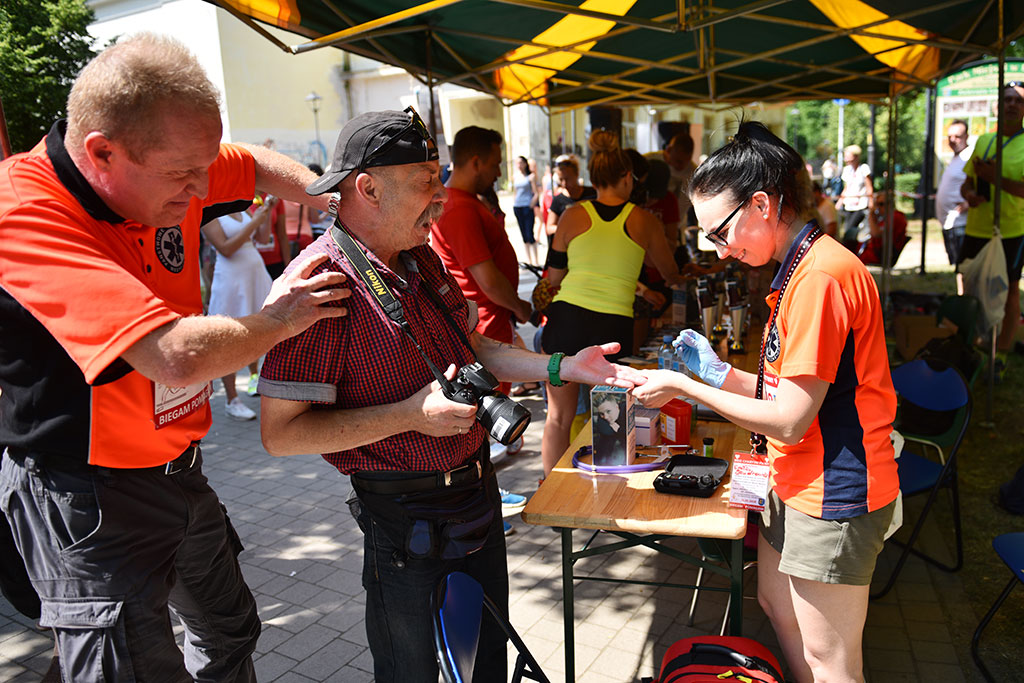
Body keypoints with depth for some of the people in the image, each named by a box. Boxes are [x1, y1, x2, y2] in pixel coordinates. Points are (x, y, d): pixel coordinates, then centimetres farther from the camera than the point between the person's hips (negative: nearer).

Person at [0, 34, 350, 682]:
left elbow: (258, 165, 16)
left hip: (178, 467, 8)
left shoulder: (163, 171, -6)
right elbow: (179, 355, -37)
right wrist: (280, 319, -20)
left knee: (231, 630, 24)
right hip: (90, 498, -7)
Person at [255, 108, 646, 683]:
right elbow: (281, 432, -22)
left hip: (478, 492, 8)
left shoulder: (422, 259, 5)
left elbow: (474, 348, 13)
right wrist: (412, 414, -26)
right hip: (409, 519, -7)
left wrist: (564, 368, 1)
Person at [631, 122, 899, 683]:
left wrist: (685, 388, -16)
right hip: (796, 485, 10)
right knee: (777, 605, 24)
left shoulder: (822, 276, -24)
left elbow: (790, 421, -23)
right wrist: (718, 373, 1)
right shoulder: (801, 269, 9)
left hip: (832, 496, -10)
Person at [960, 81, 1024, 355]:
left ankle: (1002, 352, 9)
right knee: (970, 289, 12)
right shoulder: (983, 141, 12)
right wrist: (969, 194, -3)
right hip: (976, 230, 5)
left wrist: (995, 177, -24)